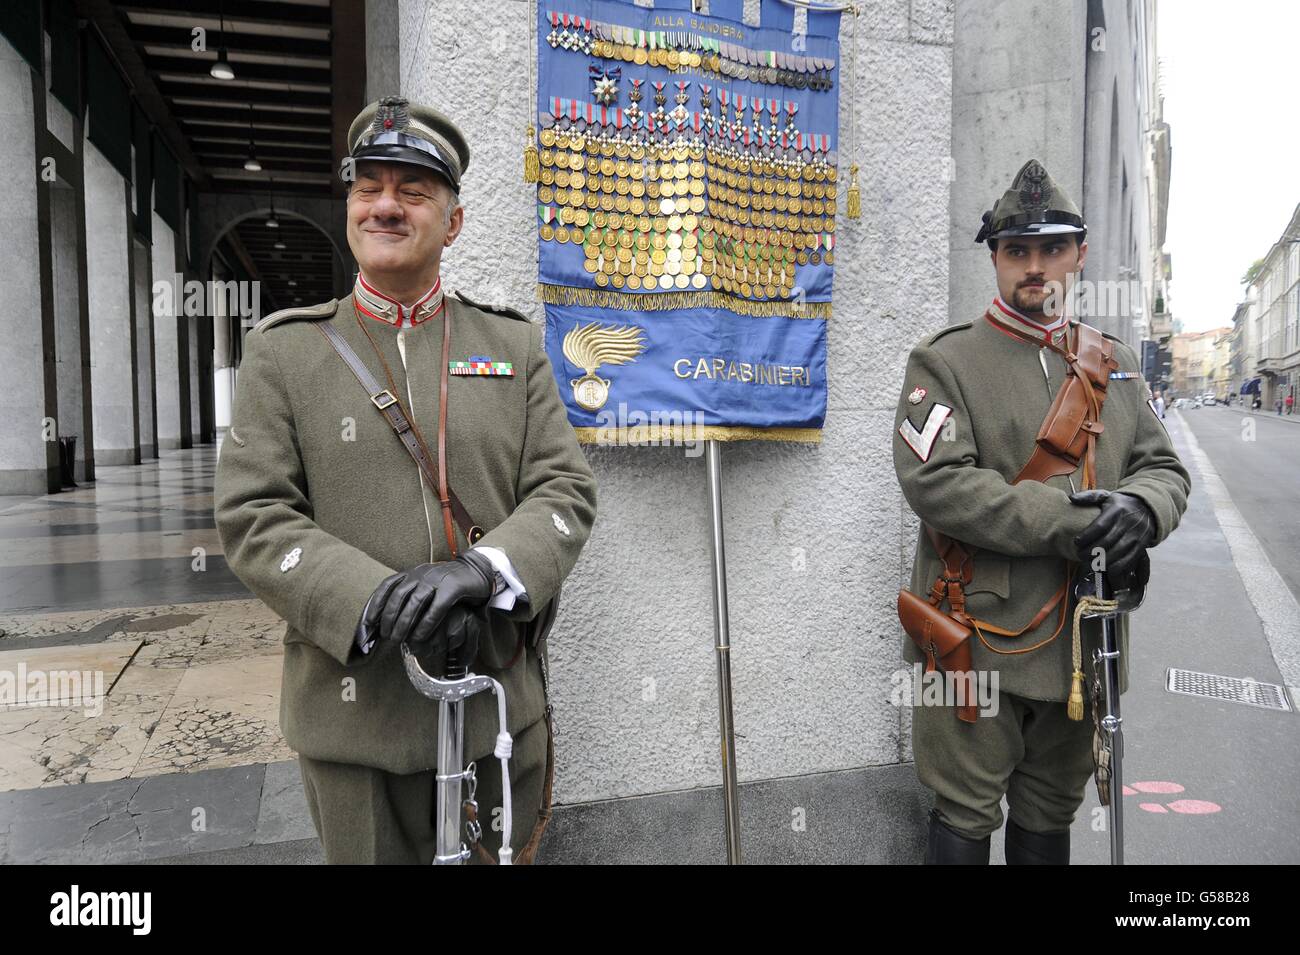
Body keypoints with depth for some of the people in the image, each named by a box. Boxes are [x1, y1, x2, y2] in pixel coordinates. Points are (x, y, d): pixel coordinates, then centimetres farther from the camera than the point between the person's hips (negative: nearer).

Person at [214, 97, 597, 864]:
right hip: (357, 710, -1)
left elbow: (567, 489, -2)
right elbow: (254, 516, -6)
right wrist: (377, 604, -21)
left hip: (501, 701, 2)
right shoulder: (284, 349, 2)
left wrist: (486, 569, -22)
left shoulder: (516, 345, 5)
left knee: (509, 854, 19)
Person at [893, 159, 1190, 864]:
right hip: (979, 641, -5)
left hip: (1082, 644, 6)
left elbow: (1165, 469, 10)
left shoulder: (1115, 364, 11)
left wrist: (1142, 506, -15)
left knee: (1050, 818, 21)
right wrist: (1069, 523, -23)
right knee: (965, 820, 5)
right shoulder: (944, 361, -7)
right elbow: (934, 481, -19)